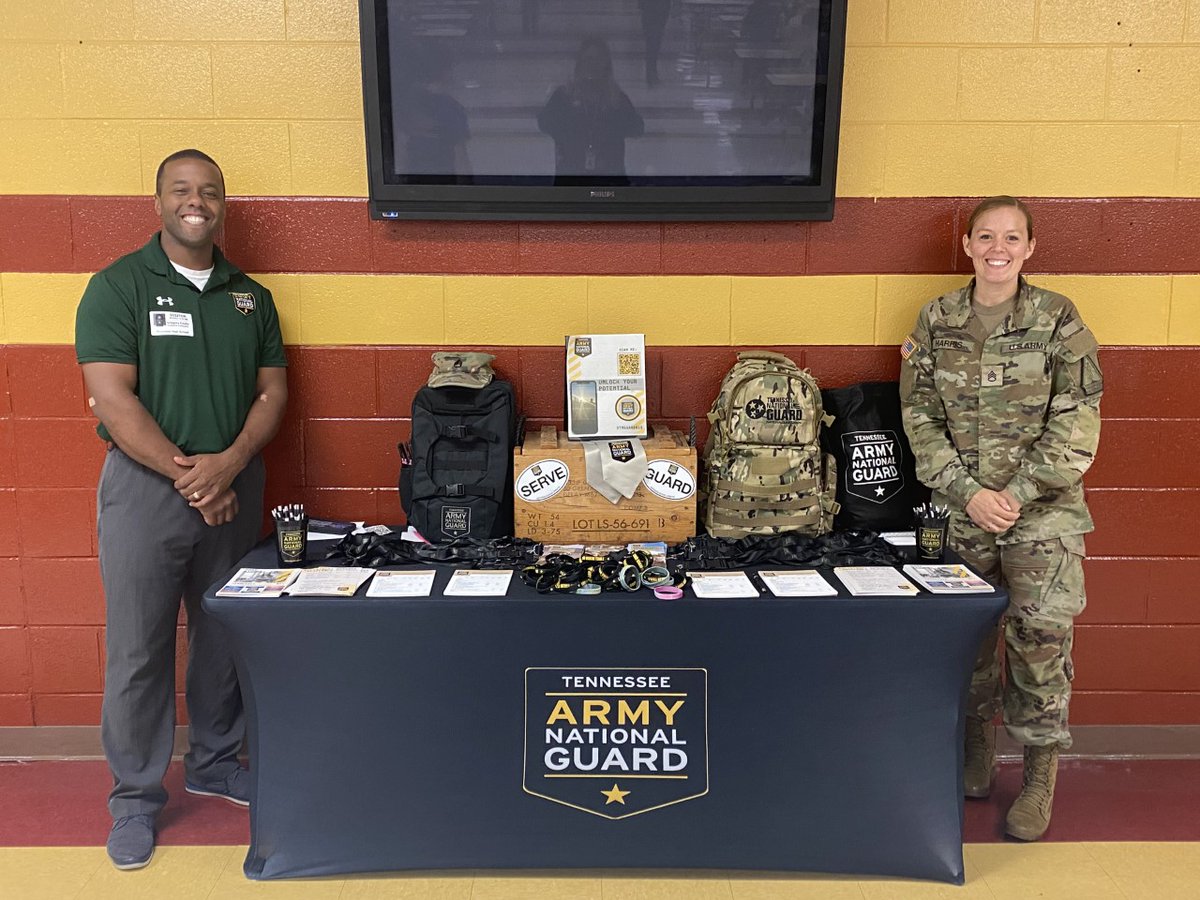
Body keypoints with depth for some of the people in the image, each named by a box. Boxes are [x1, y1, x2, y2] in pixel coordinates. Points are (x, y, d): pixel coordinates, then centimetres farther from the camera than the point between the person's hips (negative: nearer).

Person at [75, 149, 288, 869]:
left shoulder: (251, 296, 10)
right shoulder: (118, 287, -3)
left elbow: (273, 392, 6)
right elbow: (113, 398, -11)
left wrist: (230, 462, -11)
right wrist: (185, 474, -16)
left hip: (235, 486, 4)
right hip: (146, 484, -4)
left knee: (226, 636, 13)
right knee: (138, 647, 2)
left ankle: (215, 763, 32)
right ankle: (136, 798, 17)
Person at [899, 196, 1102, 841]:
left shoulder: (1057, 319, -2)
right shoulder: (935, 321, 4)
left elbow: (1076, 422, -5)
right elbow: (920, 417, 1)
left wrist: (1018, 493, -13)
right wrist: (968, 492, -9)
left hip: (1042, 509, -2)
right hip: (962, 507, 2)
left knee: (1040, 632, -6)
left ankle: (1040, 775, 12)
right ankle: (975, 744, 32)